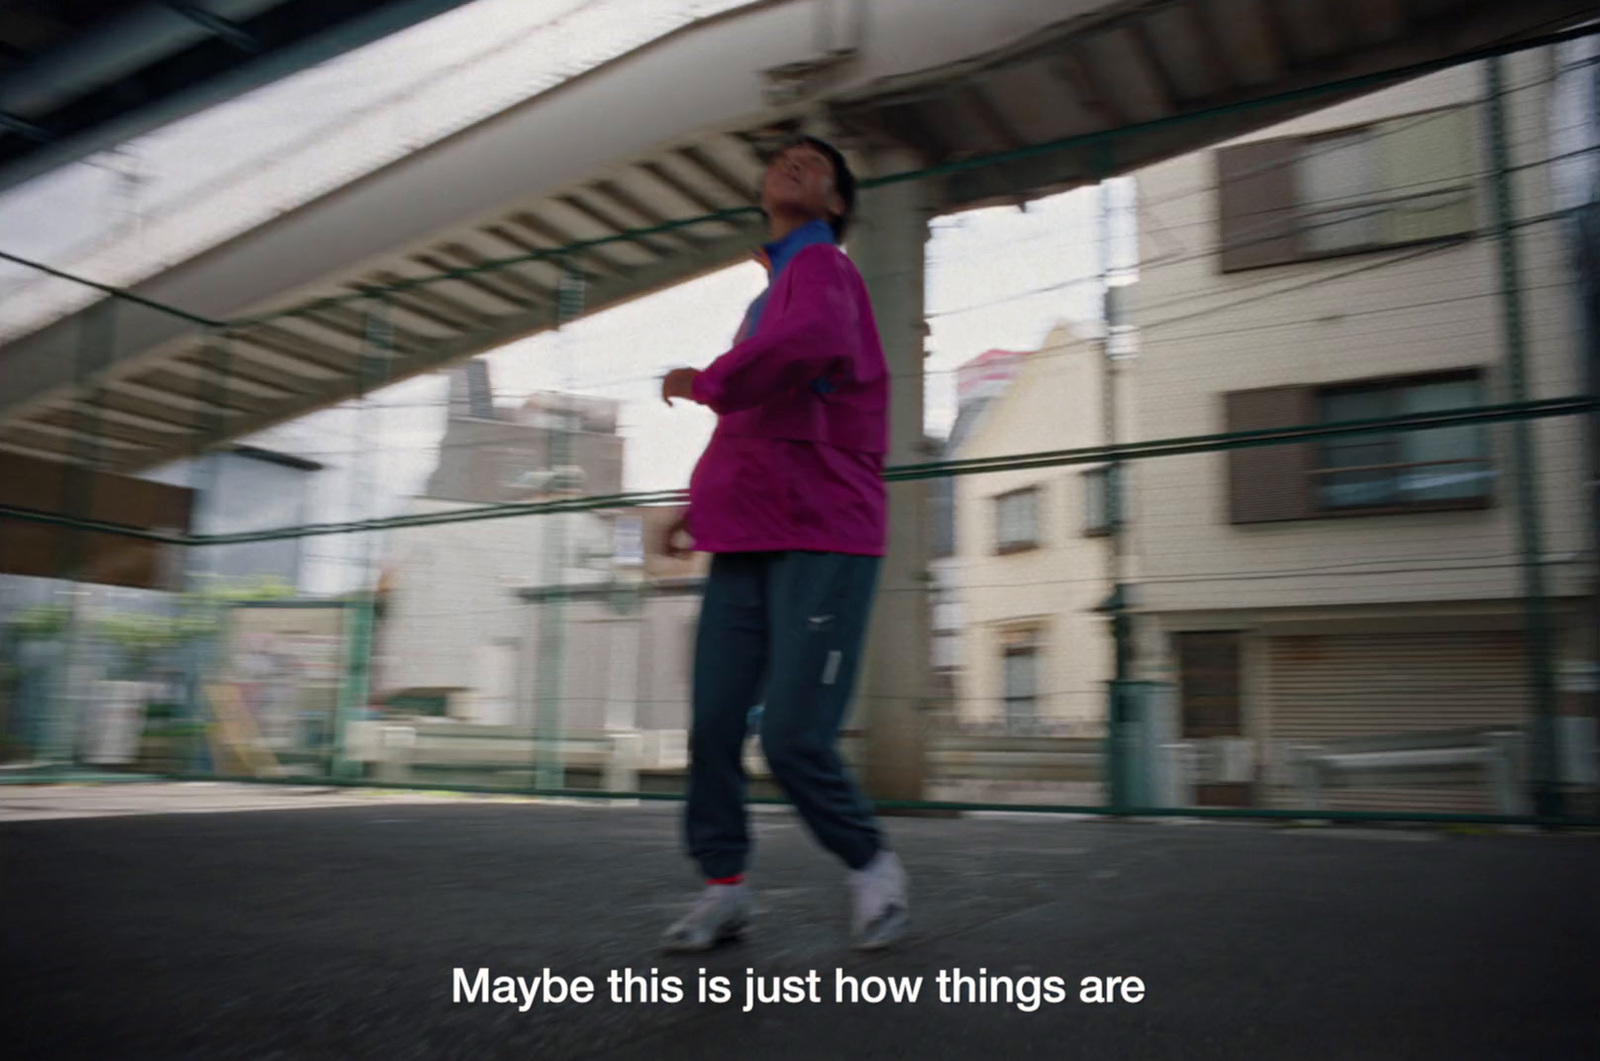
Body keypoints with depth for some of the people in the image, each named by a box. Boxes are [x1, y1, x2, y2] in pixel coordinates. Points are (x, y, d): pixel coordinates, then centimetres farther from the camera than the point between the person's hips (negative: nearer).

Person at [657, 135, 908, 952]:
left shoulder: (822, 269, -4)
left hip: (823, 542, -8)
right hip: (746, 545, 8)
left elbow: (815, 338, -30)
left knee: (794, 740, -10)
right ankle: (723, 888, 17)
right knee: (713, 727, 2)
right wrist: (698, 507, 18)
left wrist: (705, 381, -15)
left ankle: (873, 867, 15)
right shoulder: (772, 294, 23)